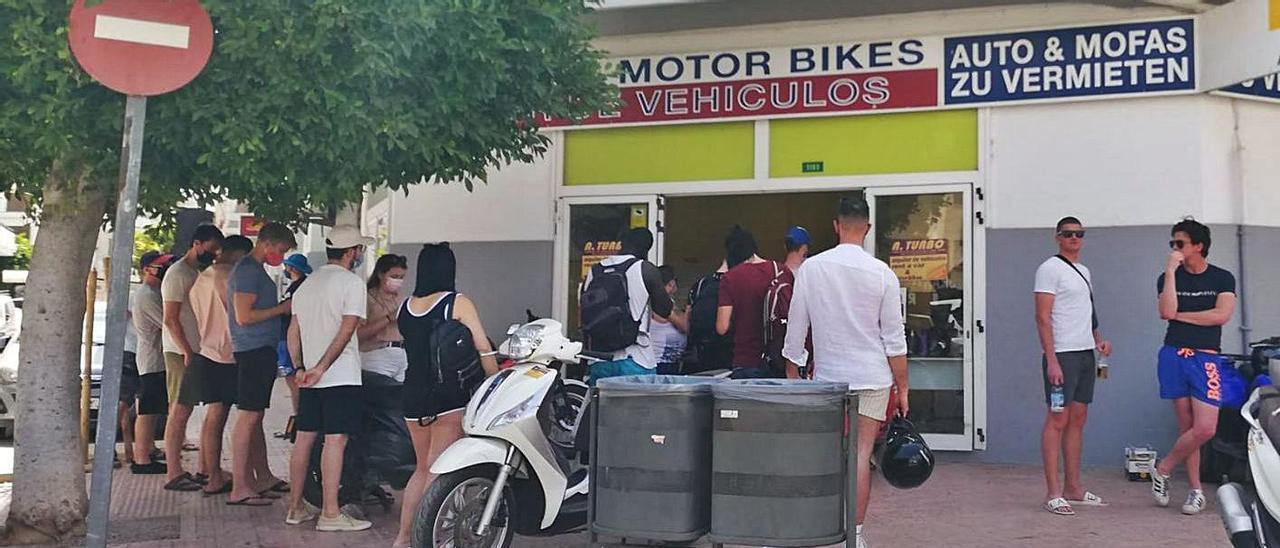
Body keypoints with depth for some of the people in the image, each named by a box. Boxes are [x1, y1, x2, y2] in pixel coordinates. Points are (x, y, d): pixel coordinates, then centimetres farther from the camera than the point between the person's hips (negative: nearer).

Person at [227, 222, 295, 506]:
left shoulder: (256, 270, 20)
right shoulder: (247, 270, -12)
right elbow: (244, 316, -19)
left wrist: (284, 308, 14)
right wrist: (282, 308, -12)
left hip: (262, 350, 10)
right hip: (254, 350, -10)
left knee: (256, 416, 14)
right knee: (248, 416, -9)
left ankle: (263, 477, 22)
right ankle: (239, 488, -7)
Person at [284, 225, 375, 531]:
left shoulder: (307, 284, 16)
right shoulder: (351, 282, -8)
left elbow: (293, 333, 15)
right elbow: (347, 331, -16)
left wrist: (300, 368, 13)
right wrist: (321, 368, -15)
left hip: (309, 378, 8)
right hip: (341, 377, -8)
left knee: (304, 438, 11)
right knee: (335, 440, -8)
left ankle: (296, 507, 19)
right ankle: (330, 514, -8)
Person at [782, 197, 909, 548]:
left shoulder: (810, 269, -3)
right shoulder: (881, 273, -7)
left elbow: (795, 328, 1)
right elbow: (894, 338, -4)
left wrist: (792, 374, 13)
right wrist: (902, 387, 3)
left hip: (827, 376, 2)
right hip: (872, 377, -1)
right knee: (861, 455, 2)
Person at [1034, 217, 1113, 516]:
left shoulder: (1084, 271, 18)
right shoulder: (1050, 268, -8)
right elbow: (1043, 318, -14)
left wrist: (1099, 339, 8)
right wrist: (1052, 361, -20)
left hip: (1085, 354, 8)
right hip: (1062, 355, -8)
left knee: (1078, 419, 11)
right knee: (1057, 420, -7)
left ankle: (1073, 488, 18)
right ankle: (1053, 493, -4)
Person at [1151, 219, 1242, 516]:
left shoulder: (1222, 278, 6)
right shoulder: (1168, 278, 7)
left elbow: (1222, 315, -9)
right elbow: (1167, 312, -11)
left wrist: (1180, 315, -5)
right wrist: (1171, 271, -11)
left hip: (1206, 359, 0)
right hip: (1174, 355, 1)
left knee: (1206, 429, -11)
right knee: (1187, 427, 2)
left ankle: (1163, 469, 10)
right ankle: (1196, 489, 13)